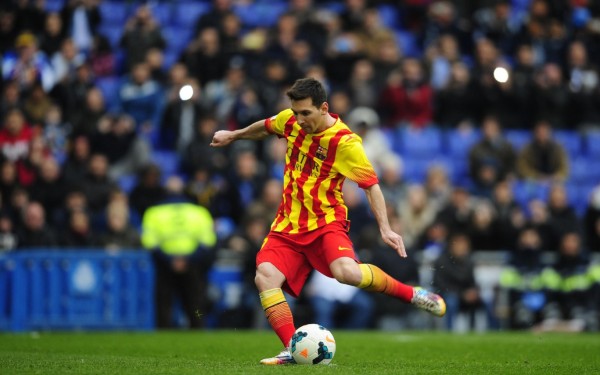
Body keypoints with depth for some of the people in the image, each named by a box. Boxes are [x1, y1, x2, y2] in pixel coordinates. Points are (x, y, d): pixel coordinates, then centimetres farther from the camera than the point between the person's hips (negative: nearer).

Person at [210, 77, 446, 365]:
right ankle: (293, 350, -19)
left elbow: (371, 185, -13)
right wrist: (233, 135, 38)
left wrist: (385, 228, -22)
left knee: (347, 272, -33)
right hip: (288, 225, 5)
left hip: (326, 222, -5)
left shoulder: (345, 142, -16)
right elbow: (266, 127, 25)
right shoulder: (290, 120, 1)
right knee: (265, 277, -21)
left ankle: (411, 294, -9)